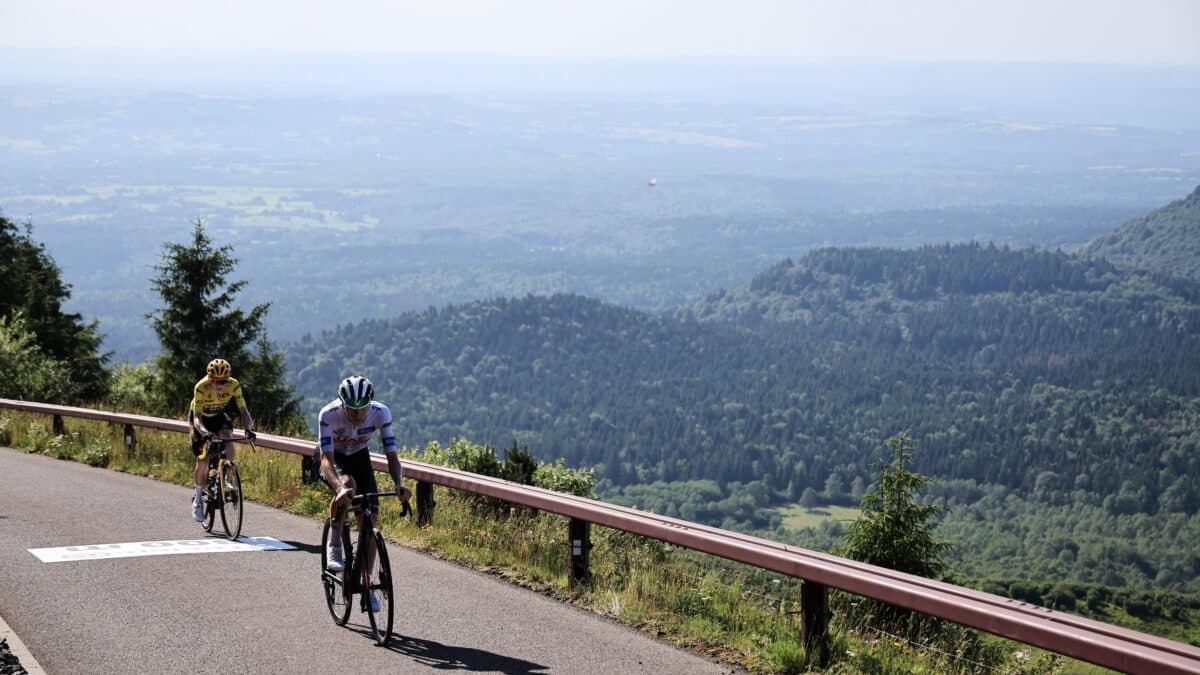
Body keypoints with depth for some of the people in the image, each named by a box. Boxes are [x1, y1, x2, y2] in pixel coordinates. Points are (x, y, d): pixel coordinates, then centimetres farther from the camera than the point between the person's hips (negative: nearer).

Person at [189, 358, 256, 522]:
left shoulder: (234, 385, -28)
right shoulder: (201, 388, -35)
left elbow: (243, 411, -27)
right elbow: (197, 417, -38)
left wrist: (248, 428, -47)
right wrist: (204, 432, -57)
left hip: (218, 416, 2)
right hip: (201, 417, -2)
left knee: (227, 436, -30)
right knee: (203, 460, -10)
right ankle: (198, 499, 8)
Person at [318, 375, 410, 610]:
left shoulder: (381, 413, -29)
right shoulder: (329, 415, -35)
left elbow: (391, 456, -28)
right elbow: (326, 458, -41)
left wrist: (399, 485, -46)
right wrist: (339, 488, -59)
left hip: (359, 457, 3)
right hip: (334, 458, -3)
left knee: (369, 520, -7)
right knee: (347, 484, -37)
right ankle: (334, 547, -19)